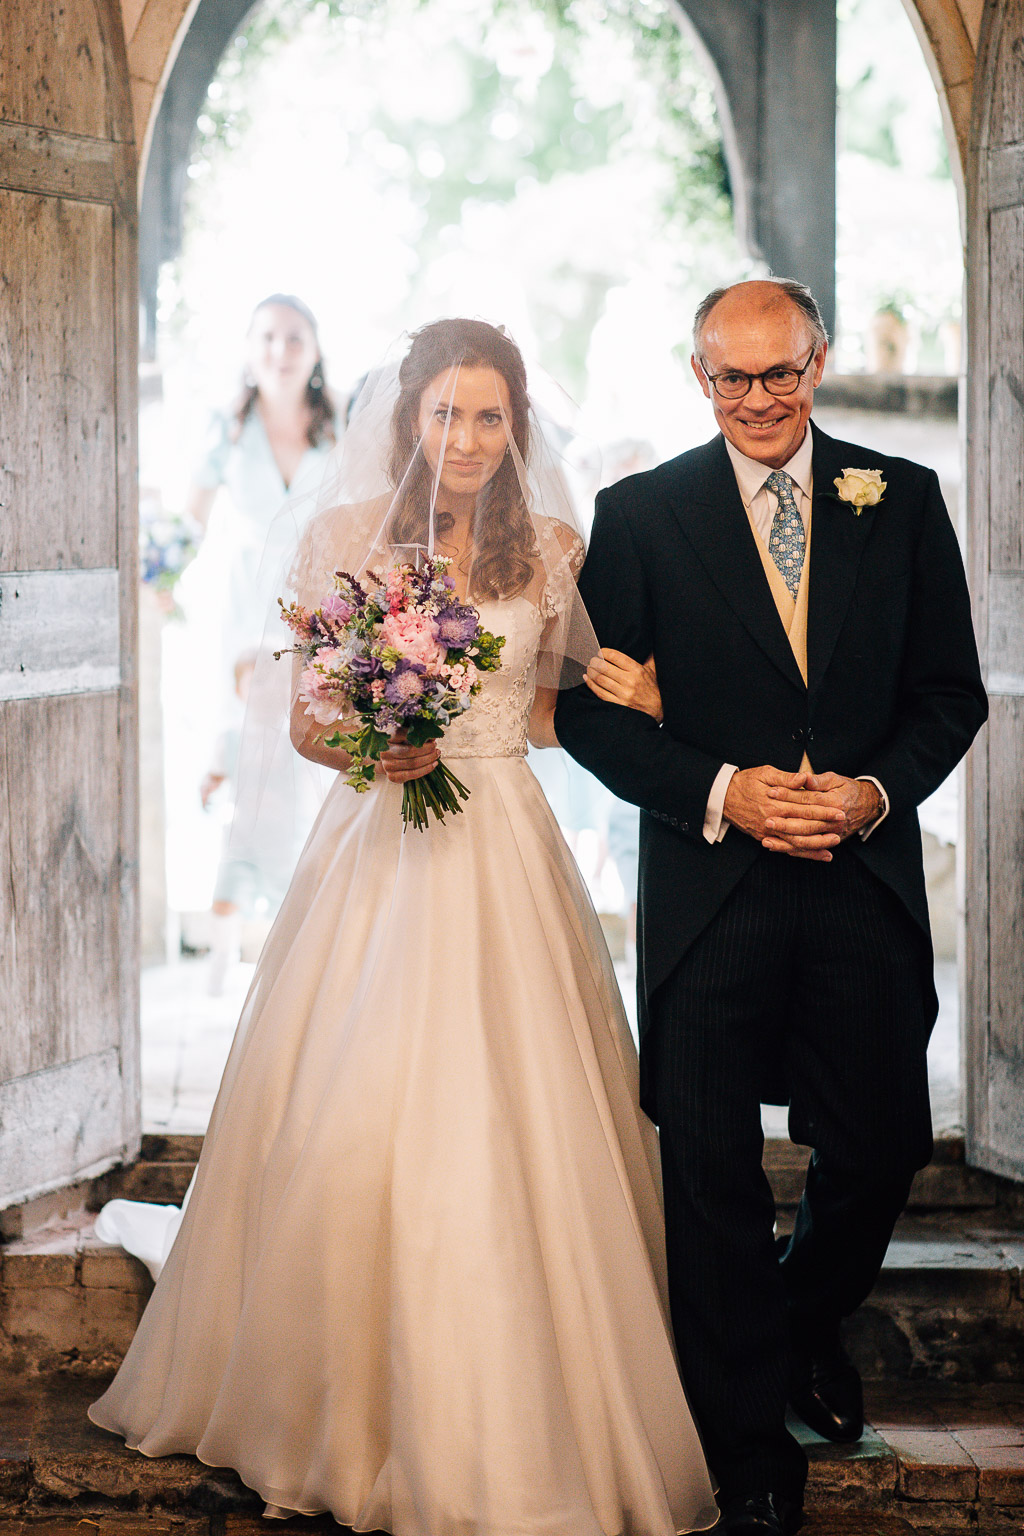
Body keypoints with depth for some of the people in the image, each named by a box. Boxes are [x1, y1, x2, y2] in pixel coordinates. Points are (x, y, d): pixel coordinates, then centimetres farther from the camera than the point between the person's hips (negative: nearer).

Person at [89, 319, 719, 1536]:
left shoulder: (551, 551, 7)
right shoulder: (344, 537, 4)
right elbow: (306, 720, 5)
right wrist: (376, 749, -15)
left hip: (503, 856, 0)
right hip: (376, 851, 0)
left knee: (509, 1133, -4)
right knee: (345, 1130, -2)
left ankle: (510, 1426, 8)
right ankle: (348, 1404, 14)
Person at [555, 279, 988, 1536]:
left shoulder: (903, 501, 5)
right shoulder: (639, 515, 1)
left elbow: (951, 690, 7)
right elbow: (591, 709, -1)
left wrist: (877, 787, -11)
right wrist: (720, 791, -13)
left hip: (867, 884, 2)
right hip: (709, 890, -1)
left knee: (878, 1151, 9)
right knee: (714, 1177, 4)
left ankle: (805, 1324, 42)